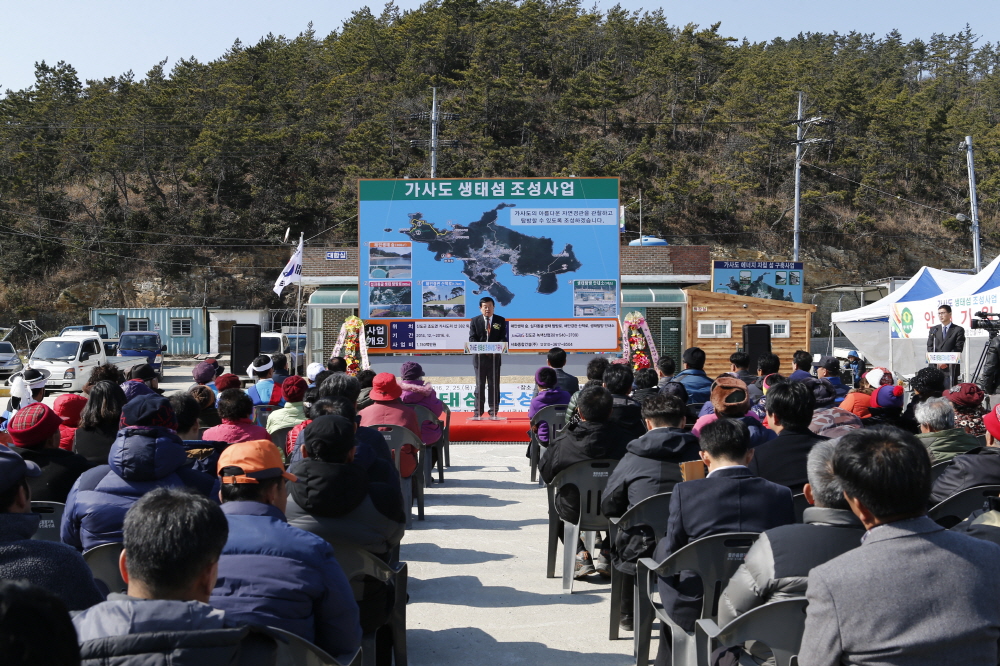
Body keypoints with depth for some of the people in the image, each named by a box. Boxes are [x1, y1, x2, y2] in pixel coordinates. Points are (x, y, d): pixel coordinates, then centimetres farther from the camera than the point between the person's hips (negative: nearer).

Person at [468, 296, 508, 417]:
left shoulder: (501, 321, 6)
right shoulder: (474, 321, 5)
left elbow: (503, 338, 0)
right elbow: (472, 338, -2)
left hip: (495, 357, 0)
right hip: (479, 357, 0)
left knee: (494, 385, 4)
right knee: (480, 384, 4)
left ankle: (493, 411, 11)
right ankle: (478, 411, 9)